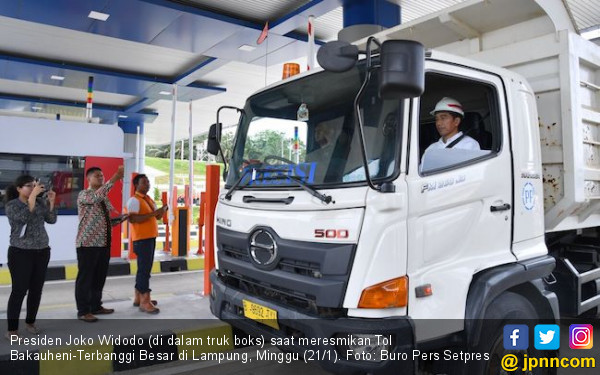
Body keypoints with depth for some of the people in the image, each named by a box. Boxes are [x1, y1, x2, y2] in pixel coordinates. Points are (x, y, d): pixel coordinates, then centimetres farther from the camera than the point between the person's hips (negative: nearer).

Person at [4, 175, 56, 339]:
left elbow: (51, 220, 4)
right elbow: (24, 217, -24)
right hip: (21, 253, -4)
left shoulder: (40, 202, 7)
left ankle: (30, 322, 25)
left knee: (37, 289, 9)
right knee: (19, 290, -5)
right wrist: (33, 195, -25)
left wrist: (51, 201, -7)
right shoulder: (11, 205, -5)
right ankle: (11, 329, 4)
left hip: (42, 252, 5)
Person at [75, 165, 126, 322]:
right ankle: (83, 311, 9)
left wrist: (123, 217, -1)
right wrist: (114, 178, -35)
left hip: (104, 243, 8)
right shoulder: (84, 195, -7)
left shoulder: (105, 198, 16)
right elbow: (97, 197, -30)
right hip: (88, 243, -7)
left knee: (100, 277, 14)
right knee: (85, 278, 1)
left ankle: (96, 306, 26)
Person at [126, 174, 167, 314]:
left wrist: (162, 211, 0)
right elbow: (133, 219, -23)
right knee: (144, 269, -9)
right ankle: (144, 302, -5)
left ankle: (138, 297, 25)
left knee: (144, 268, 15)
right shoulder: (134, 200, -11)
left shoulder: (149, 200, 17)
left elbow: (156, 217, 22)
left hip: (150, 237, 9)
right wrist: (153, 213, -25)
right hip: (141, 239, -9)